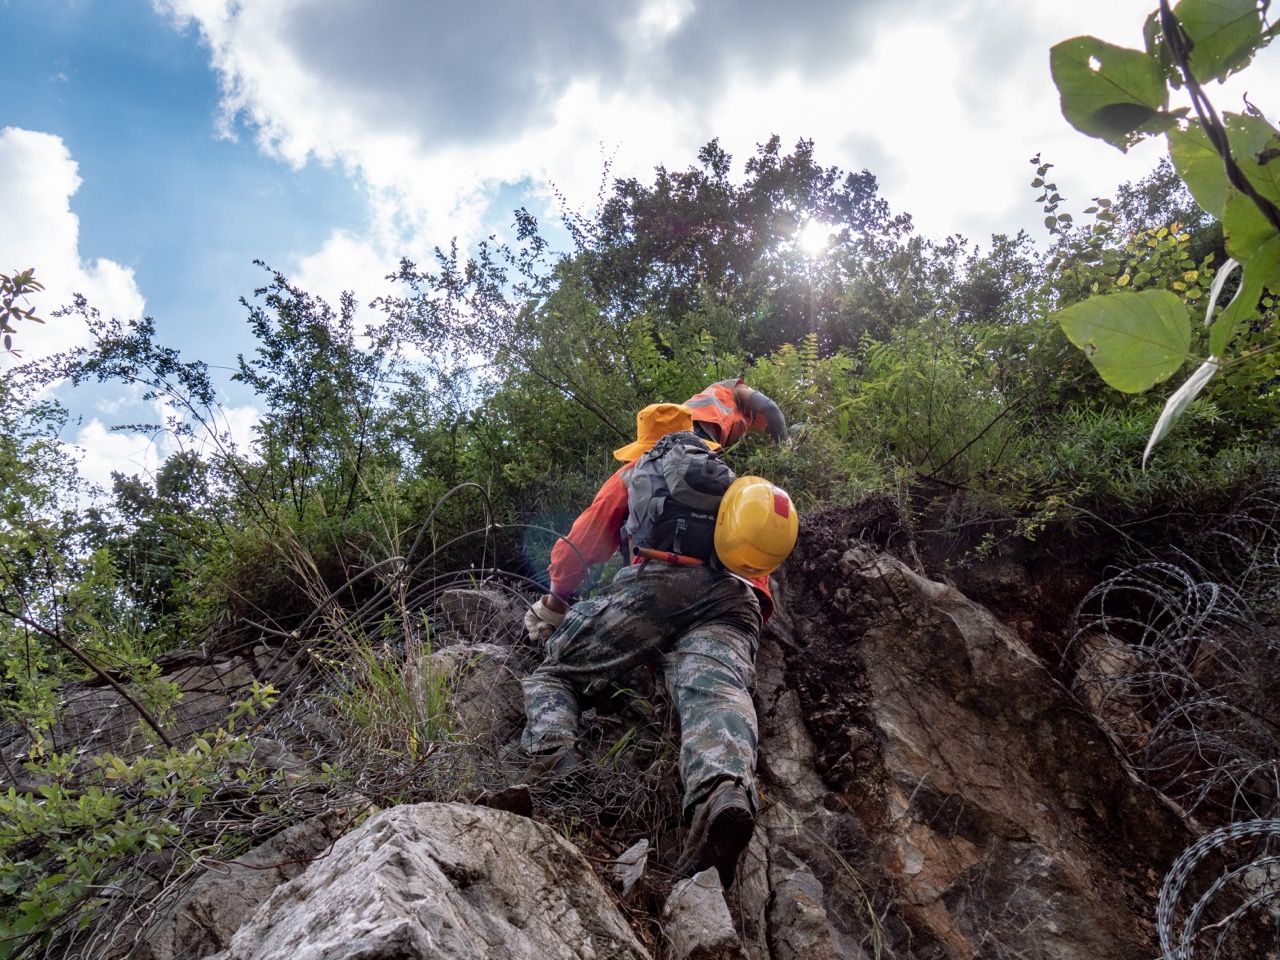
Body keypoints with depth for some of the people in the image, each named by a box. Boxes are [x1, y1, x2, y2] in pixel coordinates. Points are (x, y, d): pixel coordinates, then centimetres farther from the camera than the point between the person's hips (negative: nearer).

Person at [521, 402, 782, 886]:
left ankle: (554, 768, -23)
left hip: (655, 583, -3)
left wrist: (555, 601, 45)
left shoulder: (634, 473, 31)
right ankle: (725, 789, -58)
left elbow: (581, 543, 30)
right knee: (714, 689, -24)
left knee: (553, 671, 8)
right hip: (736, 599, 3)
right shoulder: (735, 484, 41)